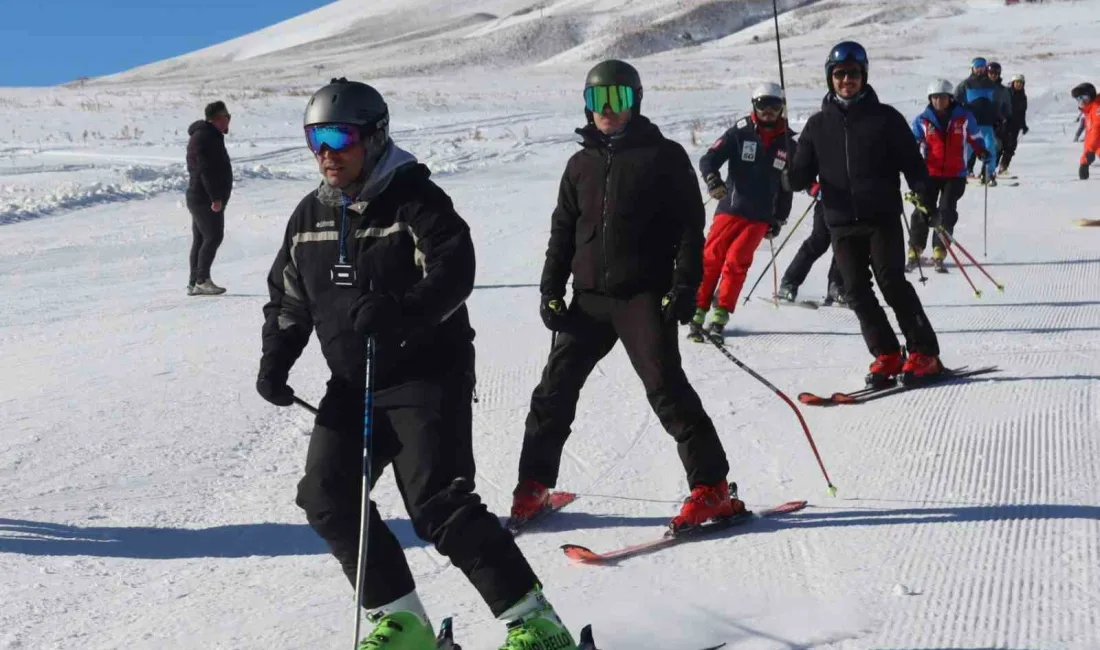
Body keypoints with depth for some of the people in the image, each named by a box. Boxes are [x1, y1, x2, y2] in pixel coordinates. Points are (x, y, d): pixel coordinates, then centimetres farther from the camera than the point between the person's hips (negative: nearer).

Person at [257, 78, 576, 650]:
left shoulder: (413, 200, -10)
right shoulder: (310, 216, 11)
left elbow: (453, 273, -24)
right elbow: (288, 297, 19)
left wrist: (399, 311, -40)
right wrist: (276, 358, 5)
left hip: (427, 375, -8)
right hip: (351, 384, 8)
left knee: (438, 507, -17)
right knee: (327, 500, 1)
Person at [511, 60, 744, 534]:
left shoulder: (664, 157, 0)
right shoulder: (582, 164, 14)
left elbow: (690, 227, -4)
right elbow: (563, 231, 17)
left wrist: (684, 288, -12)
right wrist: (552, 289, 9)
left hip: (644, 295, -5)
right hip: (590, 297, 5)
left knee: (665, 384, -13)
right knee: (556, 386, 6)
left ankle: (711, 488, -7)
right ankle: (534, 485, 18)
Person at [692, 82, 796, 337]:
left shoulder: (787, 144, 10)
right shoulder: (740, 133, -1)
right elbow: (708, 159, -10)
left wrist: (779, 219, 16)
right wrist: (712, 179, -30)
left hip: (760, 217, 1)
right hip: (731, 208, -1)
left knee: (736, 261, -10)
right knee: (710, 258, -8)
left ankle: (722, 313, -3)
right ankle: (698, 309, 2)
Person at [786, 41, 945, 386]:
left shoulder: (884, 117, 3)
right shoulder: (818, 124, 10)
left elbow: (910, 160, 4)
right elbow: (801, 176, 10)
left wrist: (924, 192, -12)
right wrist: (788, 173, -12)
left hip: (882, 218, -3)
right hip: (841, 223, 3)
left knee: (891, 281, -12)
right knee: (858, 292, 1)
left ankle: (924, 354, -4)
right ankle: (886, 355, 11)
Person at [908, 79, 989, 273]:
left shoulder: (964, 117, 1)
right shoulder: (923, 120, 0)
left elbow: (975, 137, 15)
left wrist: (982, 152, 3)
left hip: (955, 174, 0)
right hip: (930, 173, 0)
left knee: (947, 211, -8)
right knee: (922, 210, -4)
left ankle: (939, 253, -3)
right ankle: (914, 252, 5)